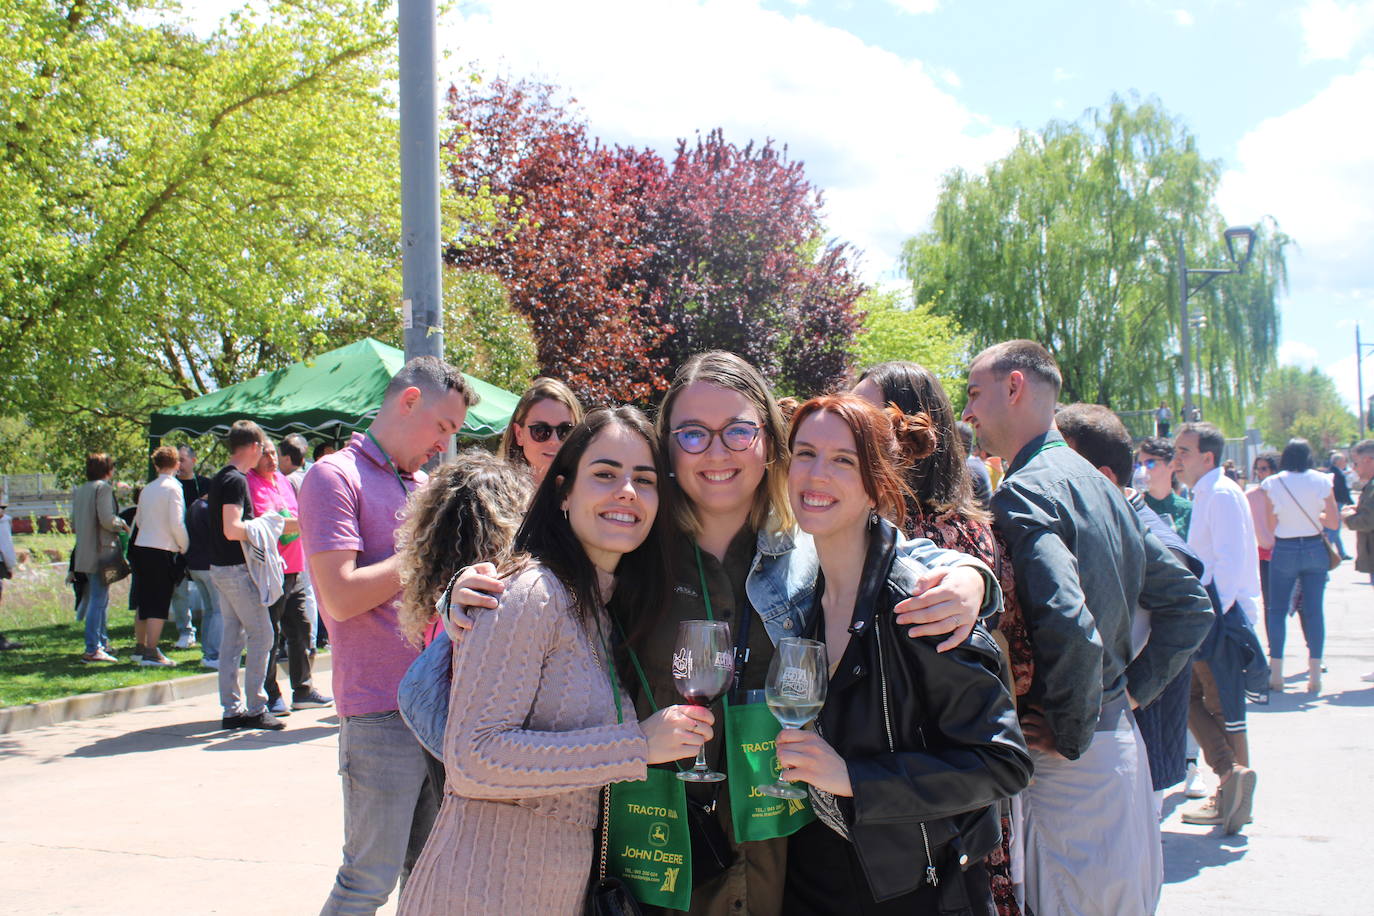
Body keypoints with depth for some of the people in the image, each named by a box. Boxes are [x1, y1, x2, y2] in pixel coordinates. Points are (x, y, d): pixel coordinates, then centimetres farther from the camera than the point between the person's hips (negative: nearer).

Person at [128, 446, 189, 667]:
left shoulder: (147, 489, 11)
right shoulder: (173, 487, -10)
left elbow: (138, 521, 19)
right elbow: (177, 524, -16)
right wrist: (185, 547, -2)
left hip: (141, 548, 7)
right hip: (162, 551, -7)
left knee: (145, 601, 17)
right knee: (159, 604, -4)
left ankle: (140, 647, 28)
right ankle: (151, 653, -7)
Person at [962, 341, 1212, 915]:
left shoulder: (1024, 492, -18)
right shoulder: (1098, 485, 10)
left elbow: (1069, 626, -32)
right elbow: (1189, 603, 15)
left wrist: (1071, 733, -18)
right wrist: (1131, 690, 10)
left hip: (1073, 768, -9)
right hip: (1121, 740, 9)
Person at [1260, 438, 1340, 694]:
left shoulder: (1272, 484, -5)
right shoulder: (1321, 481, -3)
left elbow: (1270, 524, -5)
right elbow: (1334, 520, -1)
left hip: (1284, 550, -1)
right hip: (1314, 549, 1)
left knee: (1277, 610, 6)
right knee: (1313, 610, 5)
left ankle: (1276, 674, 2)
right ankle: (1315, 675, 3)